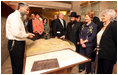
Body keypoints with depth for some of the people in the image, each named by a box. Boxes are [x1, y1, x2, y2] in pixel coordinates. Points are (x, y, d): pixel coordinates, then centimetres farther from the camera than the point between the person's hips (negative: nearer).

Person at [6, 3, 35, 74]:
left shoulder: (19, 17, 18)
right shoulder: (14, 16, -14)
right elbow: (16, 33, -26)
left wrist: (26, 34, 8)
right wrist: (27, 35, -11)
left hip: (20, 43, 10)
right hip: (15, 44, -10)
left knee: (20, 65, 20)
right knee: (17, 67, 5)